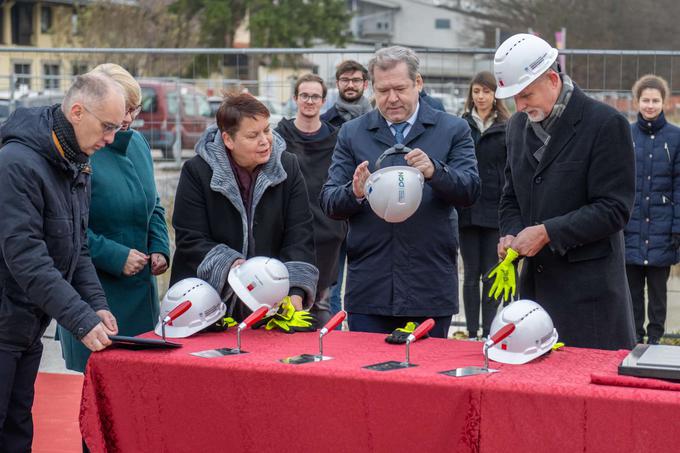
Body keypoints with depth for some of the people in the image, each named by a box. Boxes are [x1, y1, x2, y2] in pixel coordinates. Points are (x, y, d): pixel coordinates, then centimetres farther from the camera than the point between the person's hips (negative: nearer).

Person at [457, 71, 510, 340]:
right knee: (471, 273, 7)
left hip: (495, 210, -2)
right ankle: (471, 332, 12)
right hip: (467, 210, 2)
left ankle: (488, 332, 10)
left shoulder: (508, 128, 2)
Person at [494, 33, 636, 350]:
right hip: (534, 284, 6)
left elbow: (614, 209, -13)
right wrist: (509, 235, 0)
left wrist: (548, 233, -17)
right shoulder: (518, 125, 12)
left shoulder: (606, 124, -10)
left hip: (588, 287, -6)